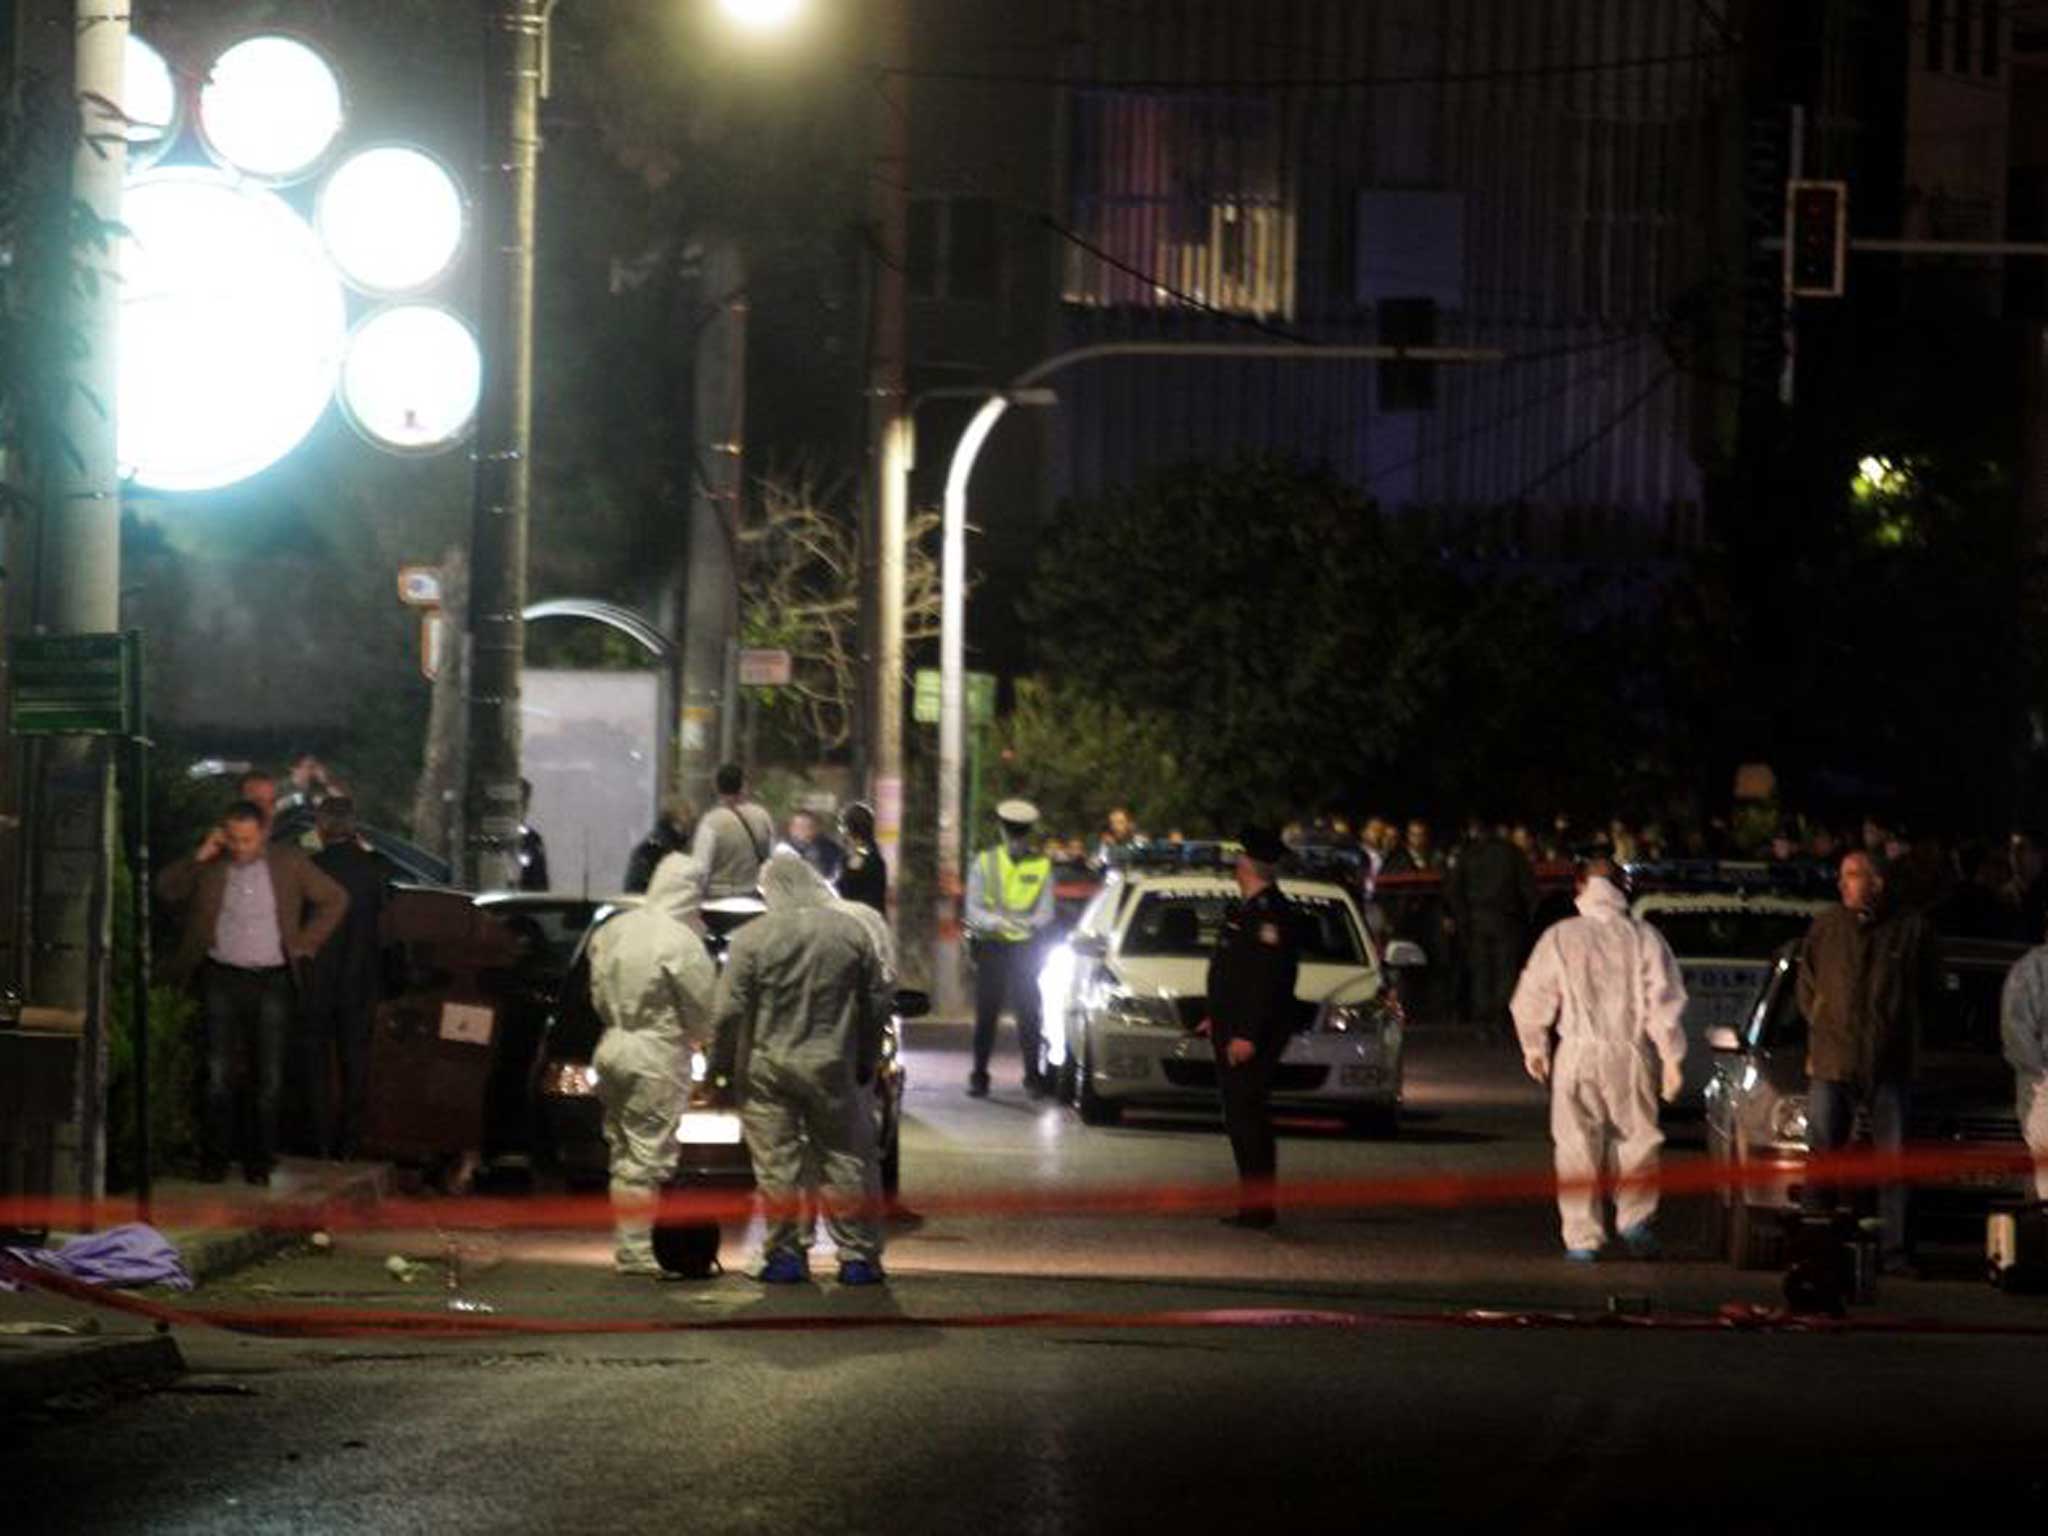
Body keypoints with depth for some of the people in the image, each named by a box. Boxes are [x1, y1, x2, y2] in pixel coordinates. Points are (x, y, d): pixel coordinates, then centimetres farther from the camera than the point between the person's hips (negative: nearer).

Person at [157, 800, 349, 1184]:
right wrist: (201, 856, -11)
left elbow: (335, 900, 10)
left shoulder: (288, 862, 3)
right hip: (222, 979, 0)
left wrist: (303, 943, 3)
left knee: (268, 1076, 0)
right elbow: (166, 891, -2)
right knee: (219, 1073, -4)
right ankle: (214, 1158, 2)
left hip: (272, 980, 0)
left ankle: (259, 1161, 8)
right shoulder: (210, 866, 3)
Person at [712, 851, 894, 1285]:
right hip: (832, 1069, 2)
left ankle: (784, 1254, 4)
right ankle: (858, 1256, 9)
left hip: (768, 1069, -2)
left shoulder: (752, 938, -8)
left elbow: (731, 1010, -8)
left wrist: (723, 1064, 4)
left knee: (777, 1163, 4)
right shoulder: (853, 931, 1)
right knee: (845, 1160, 9)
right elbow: (878, 1001, 7)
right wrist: (867, 1062, 17)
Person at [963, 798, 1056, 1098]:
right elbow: (974, 909, -2)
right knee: (986, 1014, 2)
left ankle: (1033, 1076, 1)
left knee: (1028, 1013, -3)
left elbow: (1046, 913, 1)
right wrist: (999, 923, -22)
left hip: (1025, 948, 0)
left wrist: (1028, 924, -22)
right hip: (990, 946, 0)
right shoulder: (984, 863, 5)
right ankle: (979, 1076, 9)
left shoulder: (1041, 866, 5)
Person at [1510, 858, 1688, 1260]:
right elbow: (1665, 1001, -3)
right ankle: (1635, 1216, -4)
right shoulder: (1644, 938, 1)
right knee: (1636, 1138, 12)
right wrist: (1672, 1058, 0)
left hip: (1578, 1053, 0)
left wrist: (1533, 1046, 18)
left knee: (1578, 1147, 5)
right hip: (1631, 1052, 0)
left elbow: (1531, 997, 5)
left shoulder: (1560, 937, 1)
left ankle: (1582, 1238, 3)